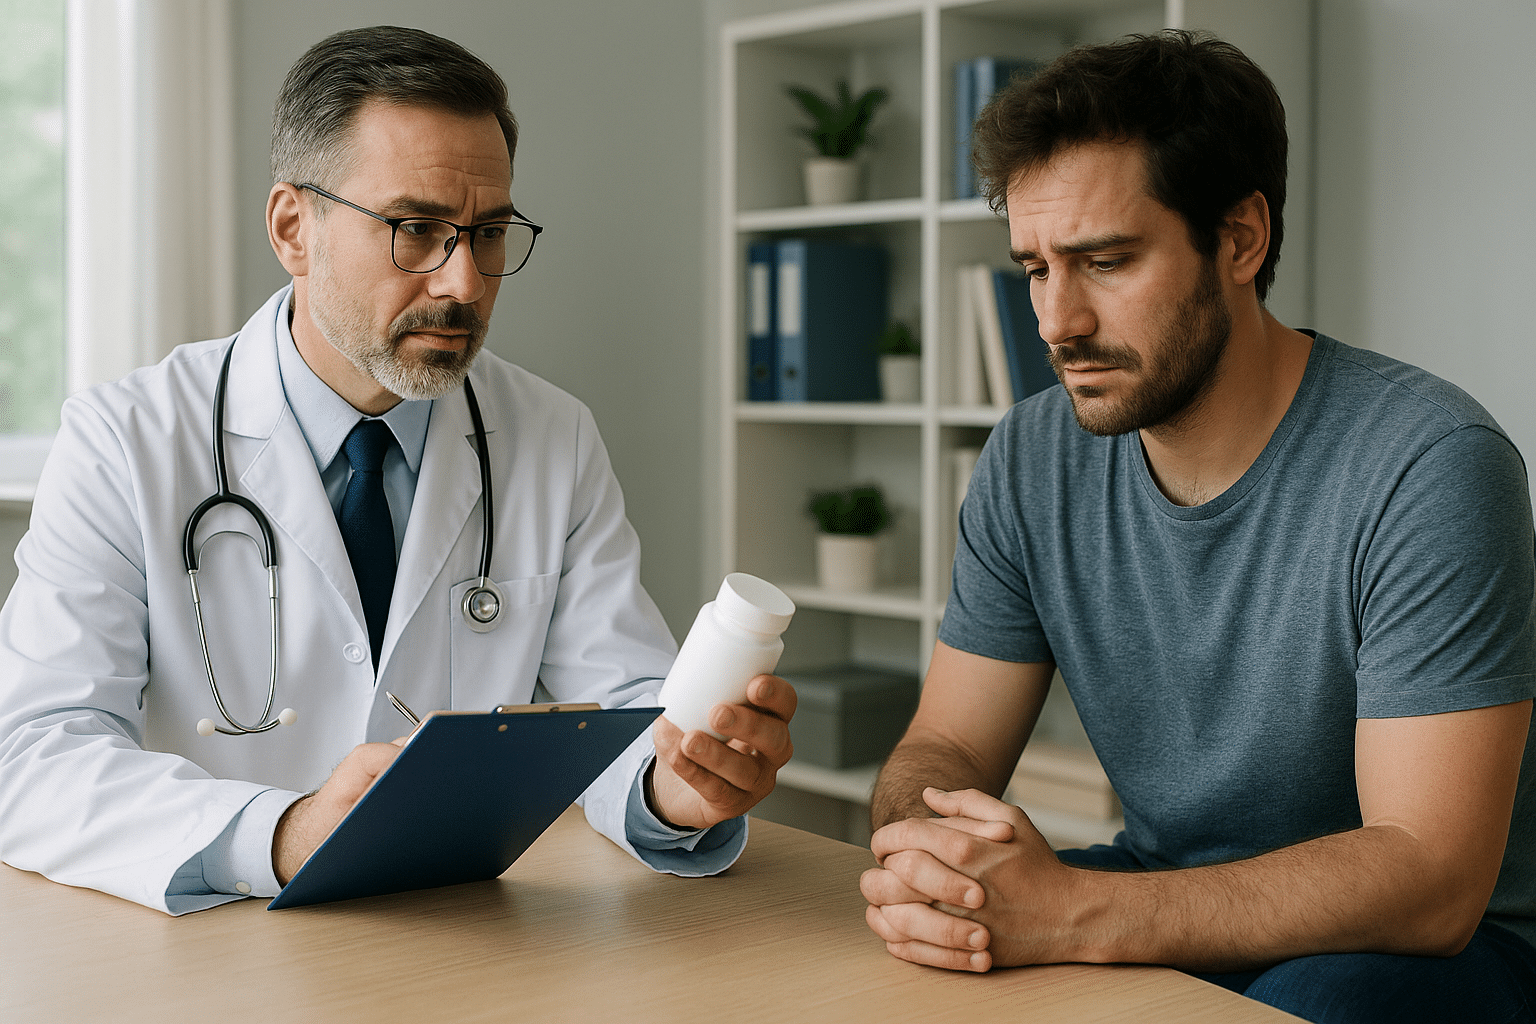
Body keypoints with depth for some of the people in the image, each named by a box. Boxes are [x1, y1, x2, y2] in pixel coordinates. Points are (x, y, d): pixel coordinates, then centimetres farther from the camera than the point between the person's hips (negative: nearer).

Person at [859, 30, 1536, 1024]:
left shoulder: (1427, 467, -21)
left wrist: (1068, 912, -36)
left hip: (1441, 942, -4)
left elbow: (1431, 878, -26)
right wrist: (923, 855, -26)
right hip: (1169, 904, 5)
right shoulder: (1032, 460, -3)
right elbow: (945, 748, 0)